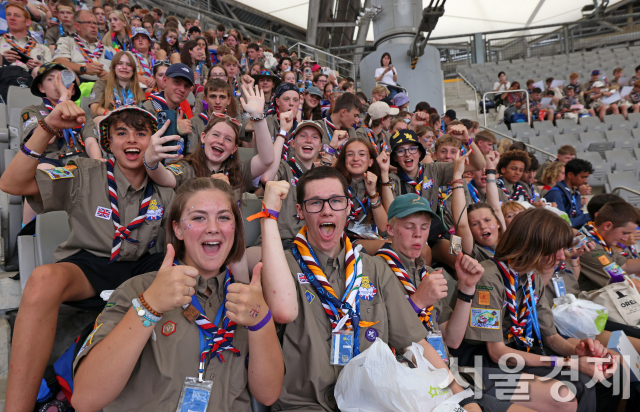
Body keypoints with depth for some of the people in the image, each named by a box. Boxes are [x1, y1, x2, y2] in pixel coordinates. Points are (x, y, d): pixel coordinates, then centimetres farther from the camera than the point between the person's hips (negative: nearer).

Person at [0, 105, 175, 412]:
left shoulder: (164, 188, 7)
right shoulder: (85, 176, 0)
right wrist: (47, 129, -20)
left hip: (142, 267, 3)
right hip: (87, 266, -2)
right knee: (45, 278, -37)